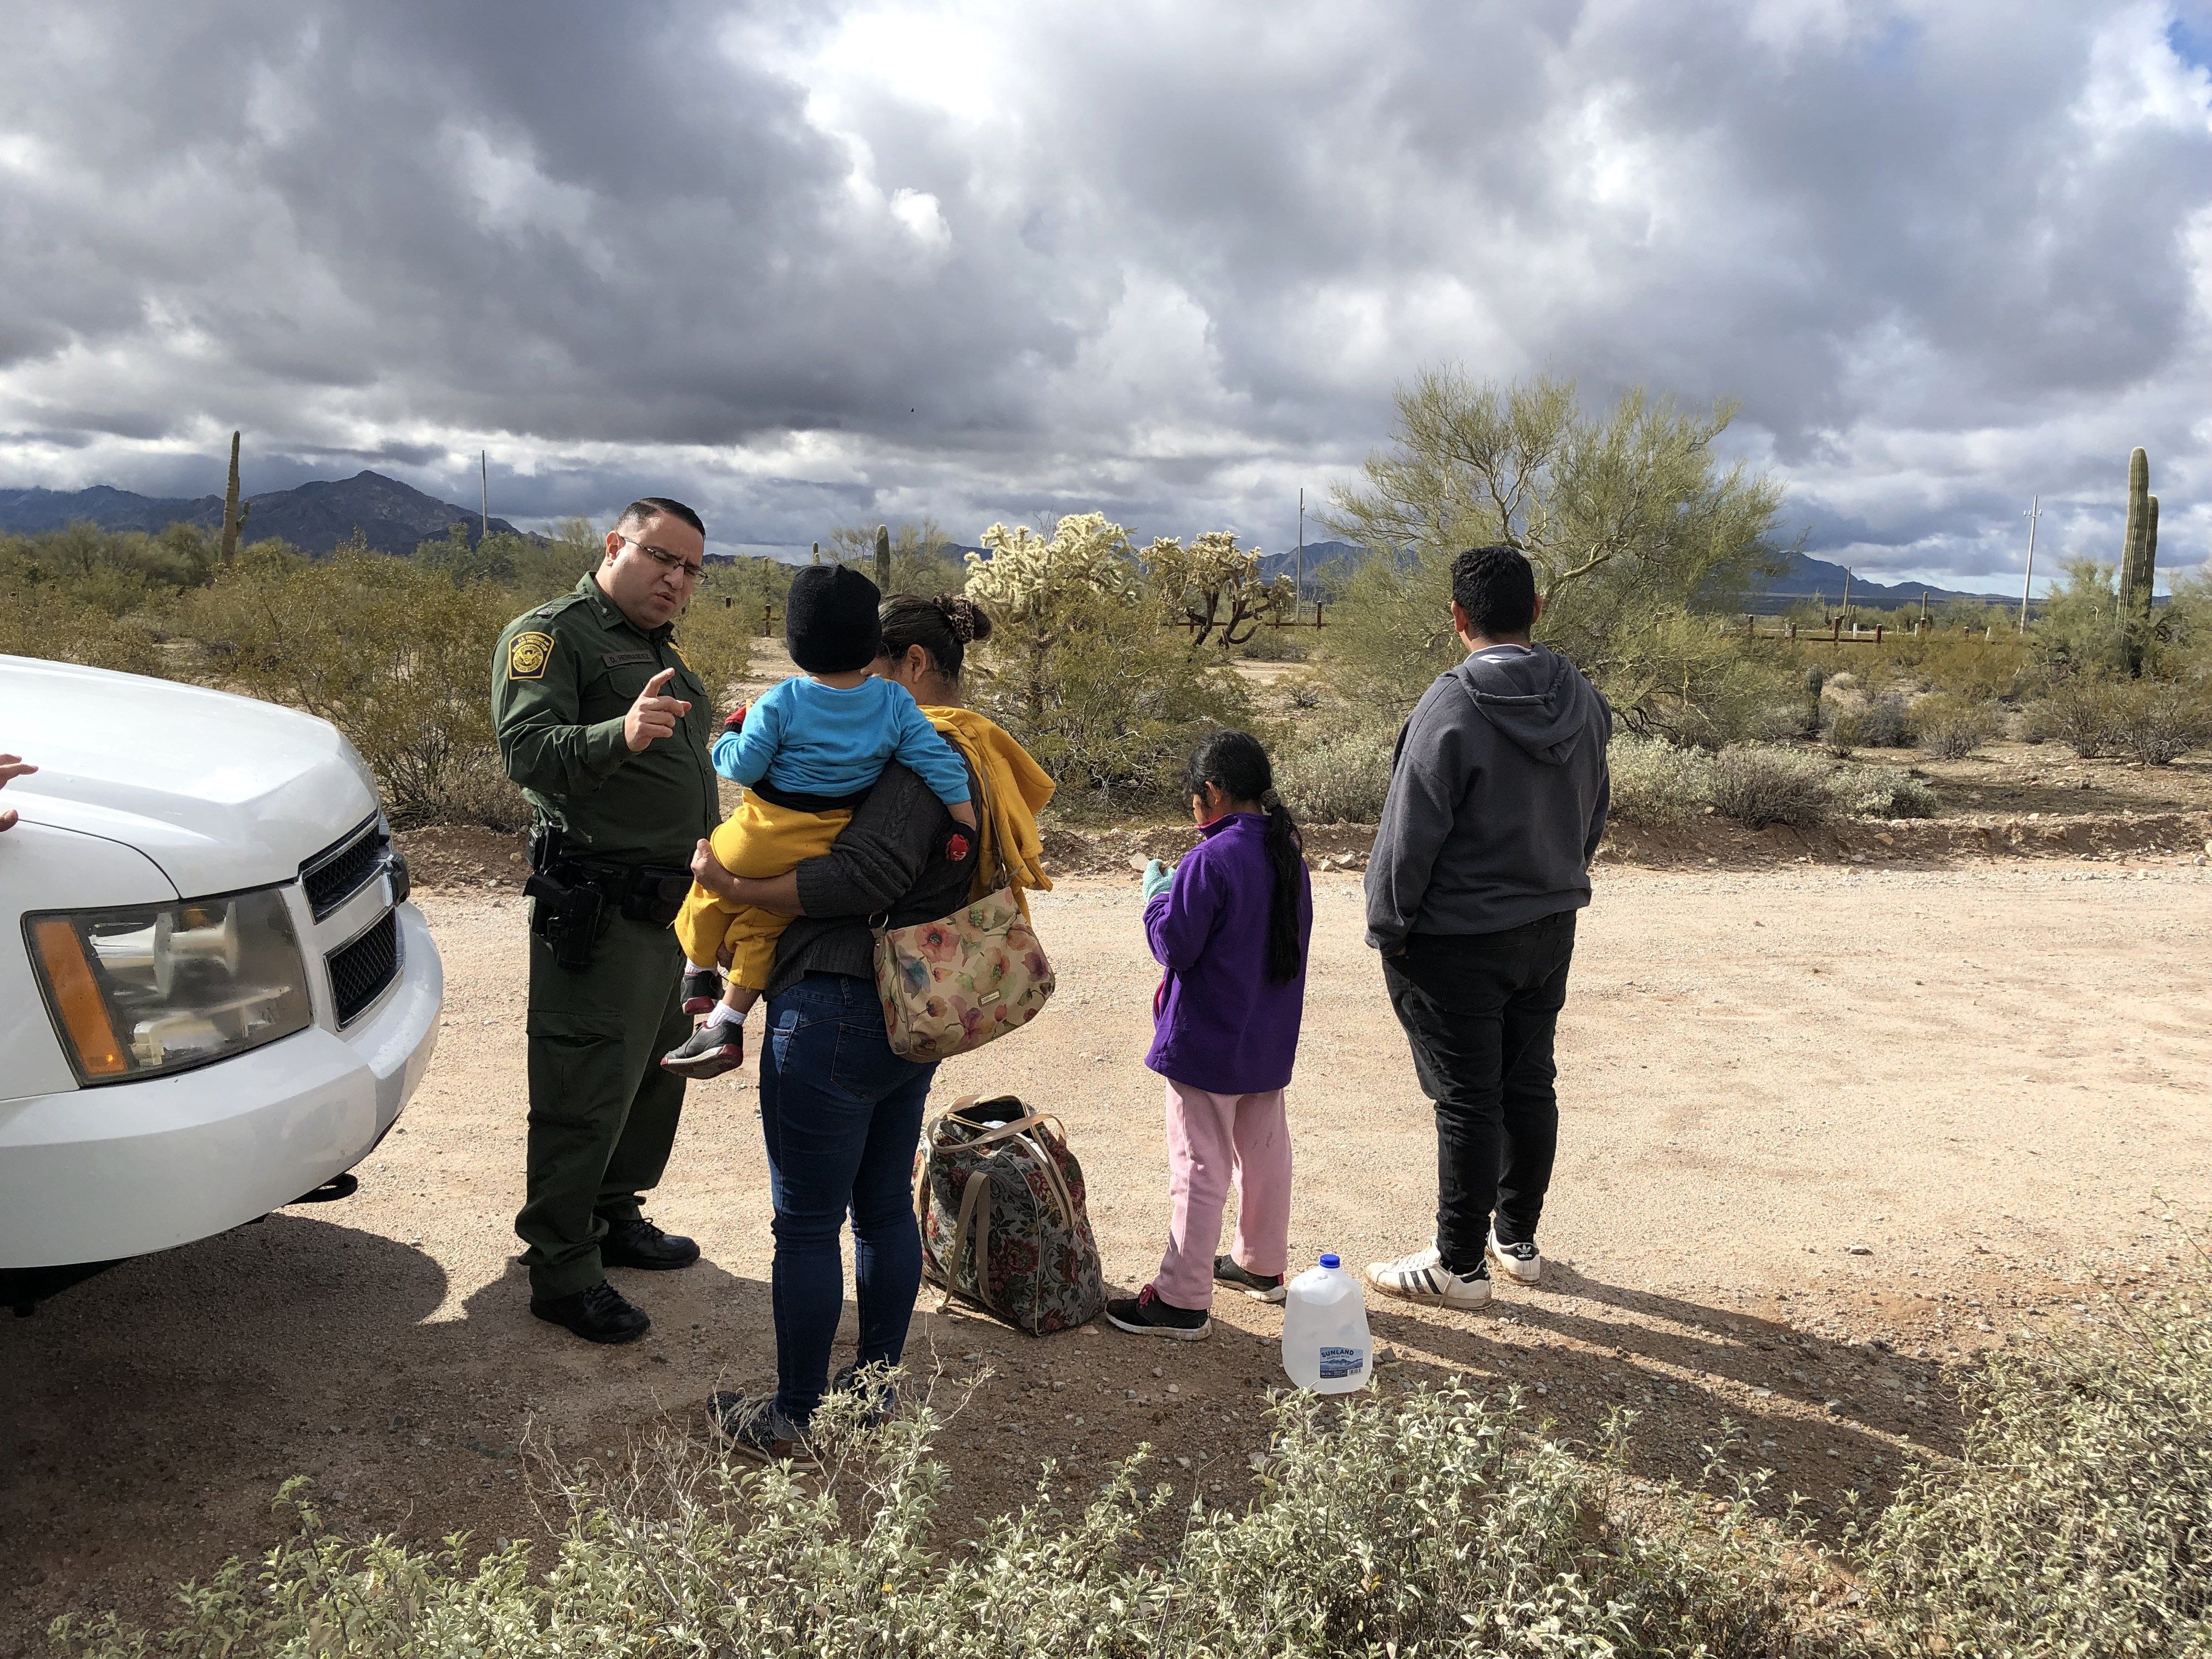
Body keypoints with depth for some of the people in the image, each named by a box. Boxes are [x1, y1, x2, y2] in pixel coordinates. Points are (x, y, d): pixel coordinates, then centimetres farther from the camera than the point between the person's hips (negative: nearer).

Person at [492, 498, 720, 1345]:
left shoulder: (662, 650, 19)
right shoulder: (551, 634, -9)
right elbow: (528, 750, -25)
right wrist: (620, 736, -41)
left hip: (671, 907, 9)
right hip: (600, 914, -9)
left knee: (656, 1074, 18)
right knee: (585, 1094, -4)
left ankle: (615, 1218, 34)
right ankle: (562, 1271, 7)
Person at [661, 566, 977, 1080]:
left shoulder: (779, 702, -15)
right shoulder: (894, 702, -8)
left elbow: (744, 766, -12)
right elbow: (938, 762, -11)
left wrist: (727, 740, 9)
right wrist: (968, 825, -4)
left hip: (763, 840, -3)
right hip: (830, 854, 4)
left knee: (712, 893, 26)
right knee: (764, 922, 20)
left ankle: (696, 974, 47)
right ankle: (726, 1026, 21)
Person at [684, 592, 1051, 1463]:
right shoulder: (969, 756, 13)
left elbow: (866, 875, -27)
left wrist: (735, 887, -20)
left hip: (837, 1014, -10)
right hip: (911, 1013, 10)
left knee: (807, 1224, 3)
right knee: (886, 1206, 19)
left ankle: (795, 1420, 16)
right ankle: (874, 1385, 33)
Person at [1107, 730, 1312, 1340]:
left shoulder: (1210, 861, -21)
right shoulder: (1287, 854, 5)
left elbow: (1173, 946, -19)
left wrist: (1157, 891, -1)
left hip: (1207, 1043, -8)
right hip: (1270, 1039, 8)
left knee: (1199, 1167, -3)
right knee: (1264, 1148, 20)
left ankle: (1182, 1300, 4)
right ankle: (1262, 1264, 35)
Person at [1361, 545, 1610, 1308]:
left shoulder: (1453, 708, -21)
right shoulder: (1583, 702, 3)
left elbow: (1410, 833, -19)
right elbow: (1594, 818, 13)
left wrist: (1388, 925, -8)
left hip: (1459, 941, -7)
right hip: (1550, 929, 7)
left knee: (1467, 1101, 1)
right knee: (1530, 1085, 16)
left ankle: (1460, 1265, 13)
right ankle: (1518, 1241, 31)